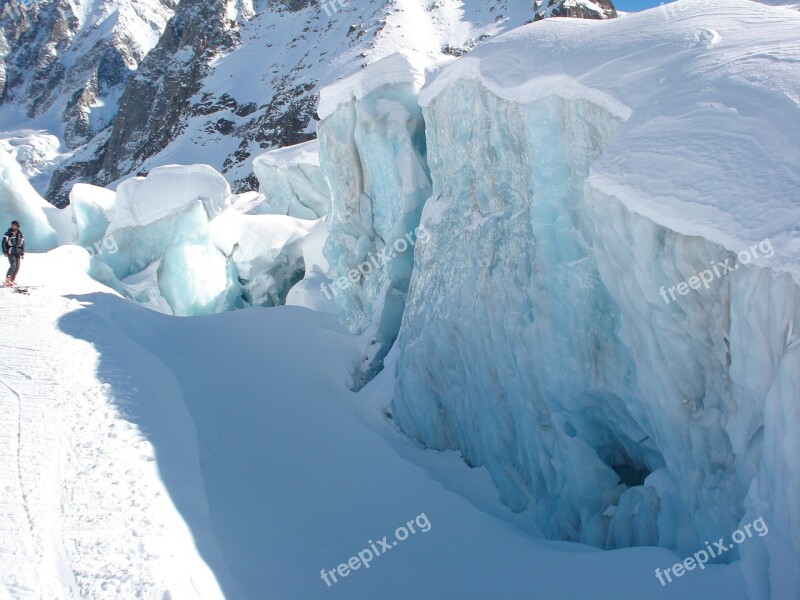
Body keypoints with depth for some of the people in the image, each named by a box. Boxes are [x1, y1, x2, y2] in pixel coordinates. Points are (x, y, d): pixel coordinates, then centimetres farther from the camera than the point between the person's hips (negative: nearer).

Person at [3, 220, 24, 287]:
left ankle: (12, 281, 12)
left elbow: (23, 244, 15)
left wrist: (23, 253, 10)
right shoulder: (8, 234, -1)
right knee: (13, 265, -20)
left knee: (17, 267, 2)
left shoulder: (20, 235, 11)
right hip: (10, 252, -5)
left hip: (17, 253, 5)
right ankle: (7, 280, -21)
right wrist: (5, 252, -11)